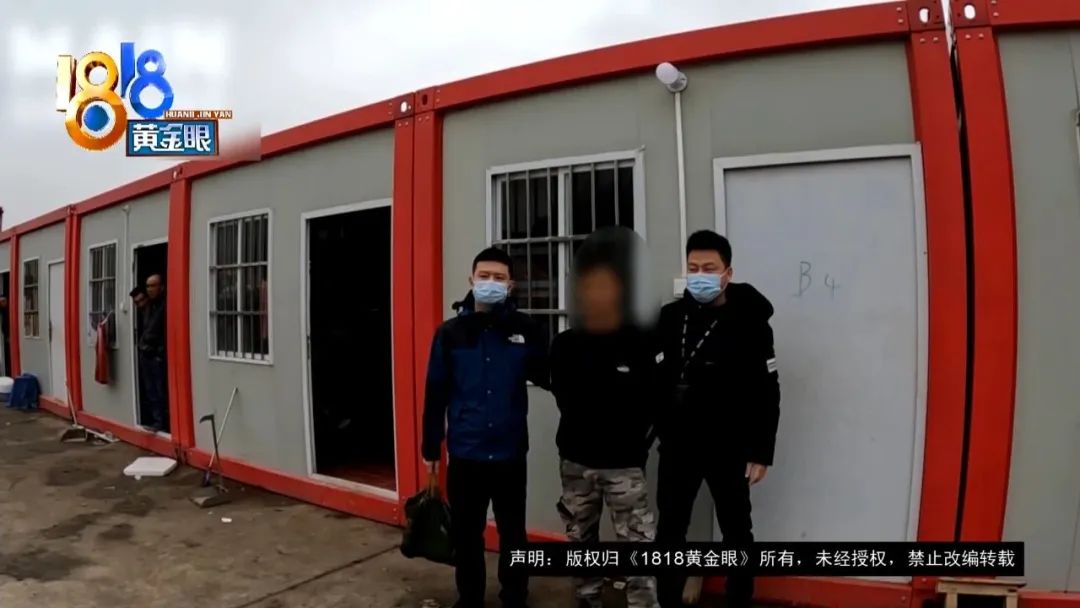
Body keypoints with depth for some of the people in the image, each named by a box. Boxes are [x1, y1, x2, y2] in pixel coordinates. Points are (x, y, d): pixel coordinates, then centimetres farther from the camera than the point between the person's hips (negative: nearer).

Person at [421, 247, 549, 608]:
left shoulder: (526, 331, -2)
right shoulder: (450, 332, -2)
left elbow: (548, 377, 1)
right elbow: (436, 394, 1)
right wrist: (431, 447, 3)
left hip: (510, 453, 0)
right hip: (464, 454, 0)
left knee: (513, 531, 15)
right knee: (465, 532, 14)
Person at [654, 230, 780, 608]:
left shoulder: (750, 323, -10)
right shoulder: (671, 316, 1)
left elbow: (767, 393, -9)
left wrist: (761, 451, -9)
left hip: (729, 449, -4)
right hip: (677, 445, 4)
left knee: (735, 531, 14)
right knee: (669, 529, 14)